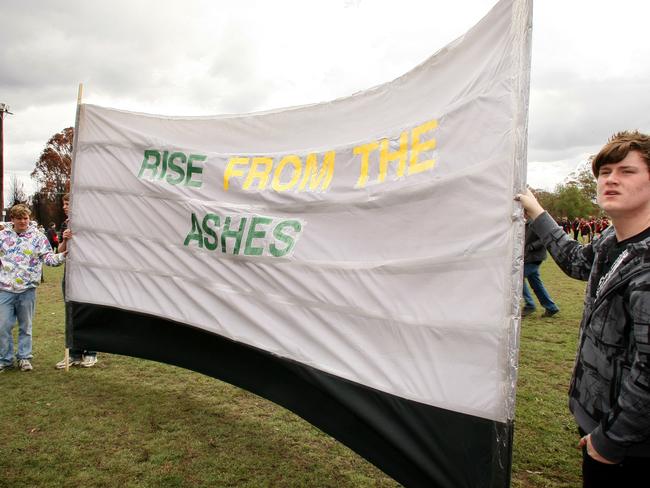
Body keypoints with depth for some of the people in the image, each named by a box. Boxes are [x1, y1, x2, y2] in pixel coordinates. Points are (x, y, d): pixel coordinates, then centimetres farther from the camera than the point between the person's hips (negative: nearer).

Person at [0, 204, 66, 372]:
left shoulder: (38, 237, 2)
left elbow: (48, 258, -4)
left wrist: (63, 256, -21)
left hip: (27, 289, -1)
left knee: (25, 326, 10)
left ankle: (24, 357, 22)